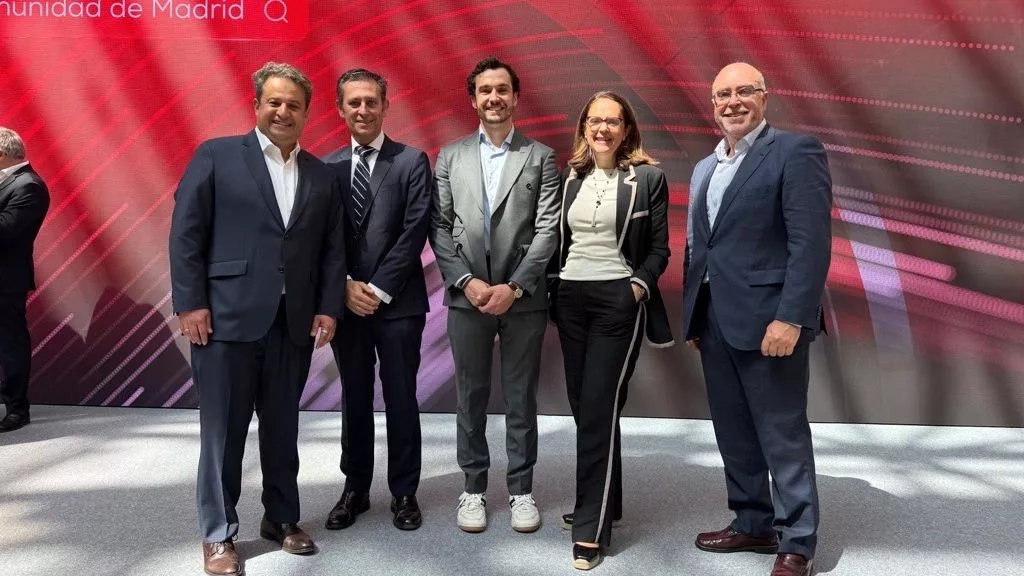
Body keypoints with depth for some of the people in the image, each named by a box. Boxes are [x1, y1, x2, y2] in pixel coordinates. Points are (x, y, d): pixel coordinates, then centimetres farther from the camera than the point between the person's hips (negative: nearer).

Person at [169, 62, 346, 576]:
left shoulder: (322, 176, 13)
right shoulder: (216, 155, 2)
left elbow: (332, 249, 11)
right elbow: (186, 233, -3)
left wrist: (329, 308, 2)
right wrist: (189, 303, -9)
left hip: (294, 321, 4)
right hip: (227, 316, -3)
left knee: (282, 427, 13)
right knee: (223, 429, 5)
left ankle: (281, 518, 29)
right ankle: (217, 534, 18)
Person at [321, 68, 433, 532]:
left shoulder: (412, 161, -1)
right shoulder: (327, 167, 8)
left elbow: (414, 232, -9)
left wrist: (378, 290, -13)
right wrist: (345, 286, -8)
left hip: (397, 302, -3)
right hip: (346, 301, 3)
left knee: (400, 399, 6)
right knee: (354, 399, 12)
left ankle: (404, 492, 20)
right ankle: (355, 489, 26)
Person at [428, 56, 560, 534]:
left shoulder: (540, 157, 4)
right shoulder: (451, 156, 9)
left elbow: (547, 230, -3)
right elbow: (439, 228, 3)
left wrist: (514, 286, -12)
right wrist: (466, 281, -9)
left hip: (523, 297, -1)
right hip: (467, 295, 1)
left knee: (521, 397, 7)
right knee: (471, 396, 9)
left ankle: (521, 489, 20)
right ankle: (473, 488, 22)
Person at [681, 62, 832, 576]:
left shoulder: (796, 152, -6)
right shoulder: (704, 169, 17)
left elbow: (811, 242, -15)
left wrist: (790, 318, -22)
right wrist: (692, 317, 14)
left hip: (768, 319, -7)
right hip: (714, 321, 8)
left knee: (783, 436, 2)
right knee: (733, 433, 15)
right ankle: (753, 524, 30)